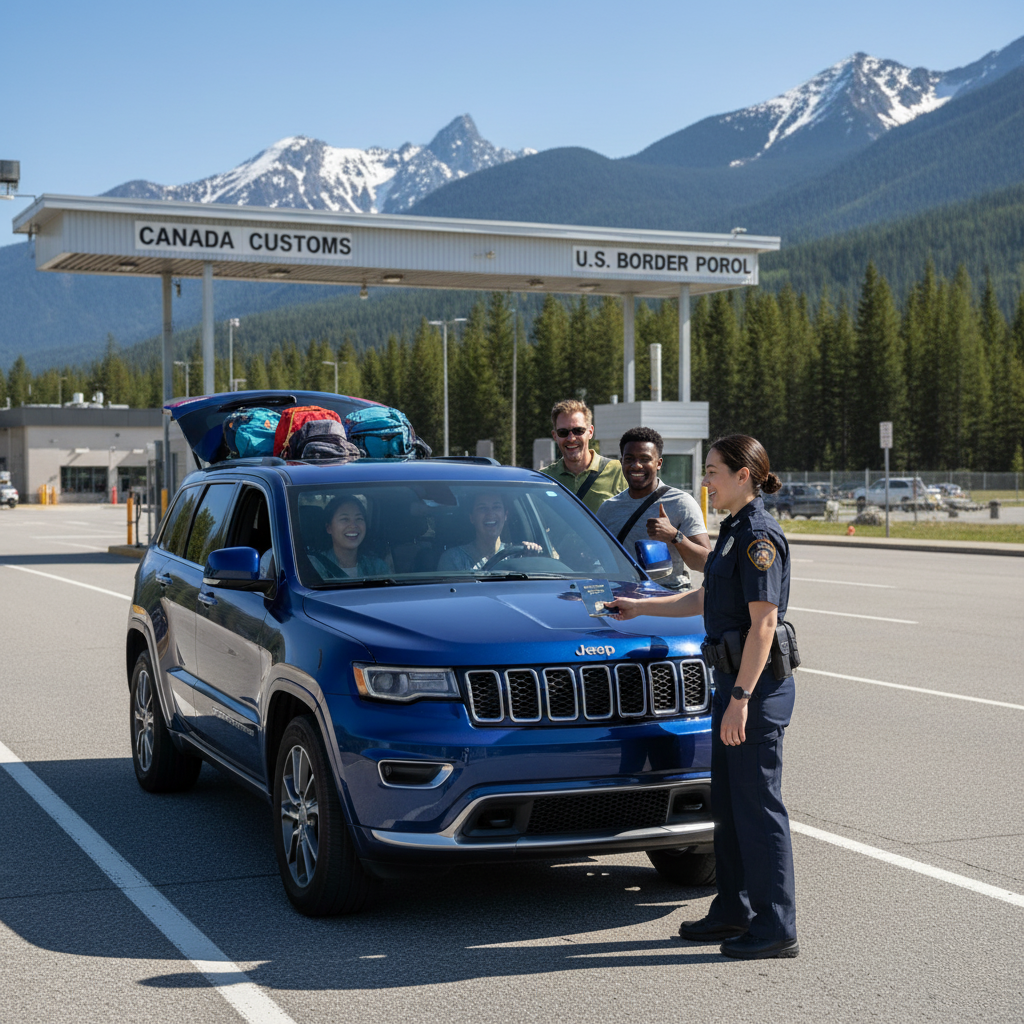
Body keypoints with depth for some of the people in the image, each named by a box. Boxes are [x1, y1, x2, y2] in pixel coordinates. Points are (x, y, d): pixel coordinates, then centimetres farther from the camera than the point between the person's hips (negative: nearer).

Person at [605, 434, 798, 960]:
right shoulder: (734, 532, 14)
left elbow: (763, 625, -21)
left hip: (757, 685, -10)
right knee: (728, 801, 16)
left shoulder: (760, 537, -16)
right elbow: (704, 599, 26)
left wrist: (741, 698, -24)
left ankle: (776, 928, 2)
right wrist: (640, 607, 30)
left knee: (758, 803, -5)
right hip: (732, 679, 10)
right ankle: (733, 911, 26)